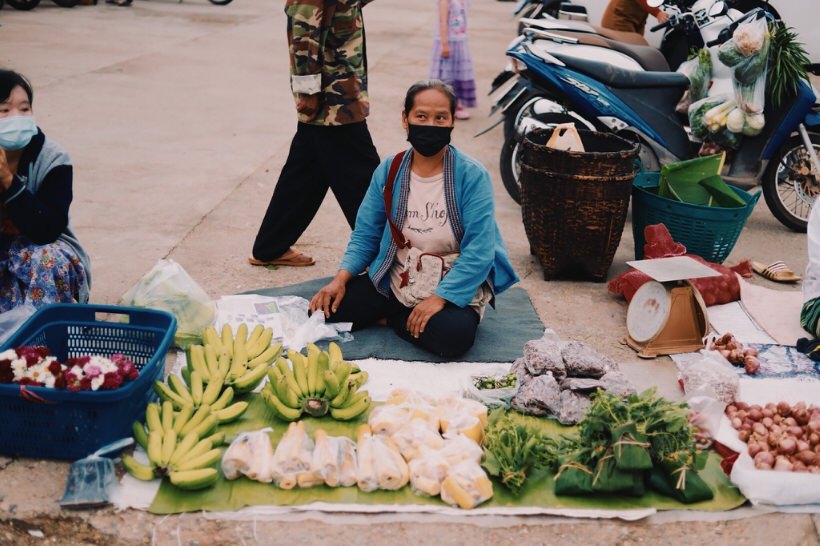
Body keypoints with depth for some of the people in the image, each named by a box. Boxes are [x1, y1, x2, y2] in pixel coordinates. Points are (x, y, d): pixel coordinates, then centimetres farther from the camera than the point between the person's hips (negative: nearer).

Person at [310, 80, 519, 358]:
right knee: (324, 312, -13)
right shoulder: (388, 172, -1)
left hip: (453, 286, -3)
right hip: (392, 283, 3)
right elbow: (364, 236, 4)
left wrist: (439, 297, -27)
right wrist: (341, 277, -12)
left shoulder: (473, 176, -13)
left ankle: (394, 318, -3)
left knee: (453, 335, -34)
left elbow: (479, 250, -18)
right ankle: (401, 313, 8)